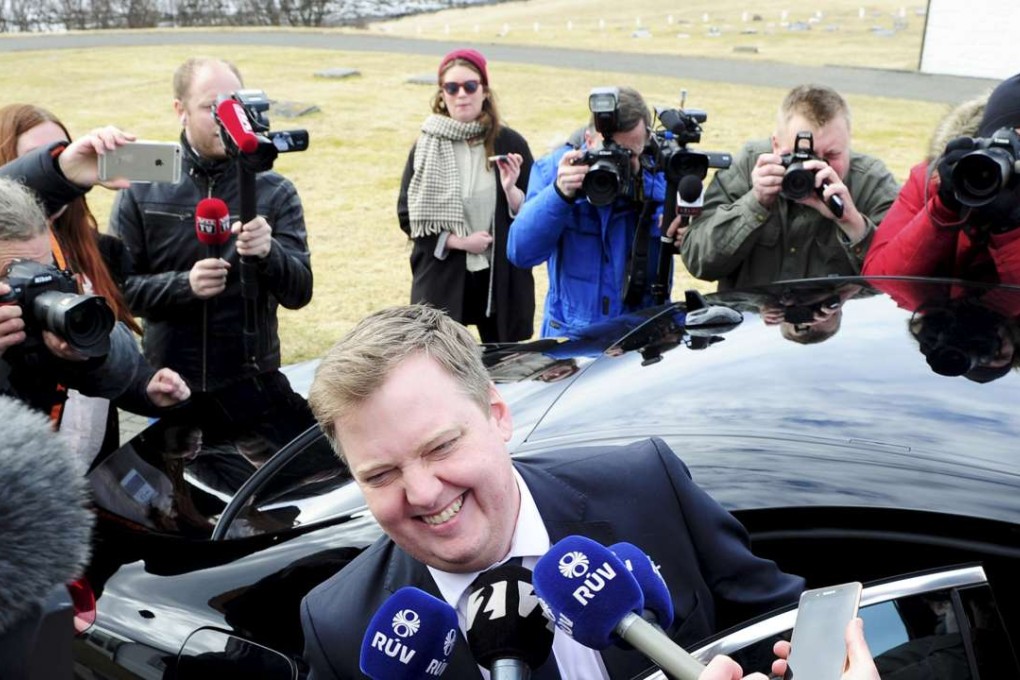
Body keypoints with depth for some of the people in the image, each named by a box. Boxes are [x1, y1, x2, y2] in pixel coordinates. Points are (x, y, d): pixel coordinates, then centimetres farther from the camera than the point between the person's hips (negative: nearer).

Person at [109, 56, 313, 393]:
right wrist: (183, 284, -19)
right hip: (168, 382, 0)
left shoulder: (275, 191, -3)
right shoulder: (140, 190, -2)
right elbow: (116, 286, -3)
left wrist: (269, 253, -28)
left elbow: (299, 293, -8)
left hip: (252, 382, 0)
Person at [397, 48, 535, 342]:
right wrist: (457, 241, -10)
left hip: (501, 278, 1)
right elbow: (407, 217, 1)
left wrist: (510, 189, -16)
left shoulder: (510, 143, 0)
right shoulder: (427, 146, 0)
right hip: (442, 280, 0)